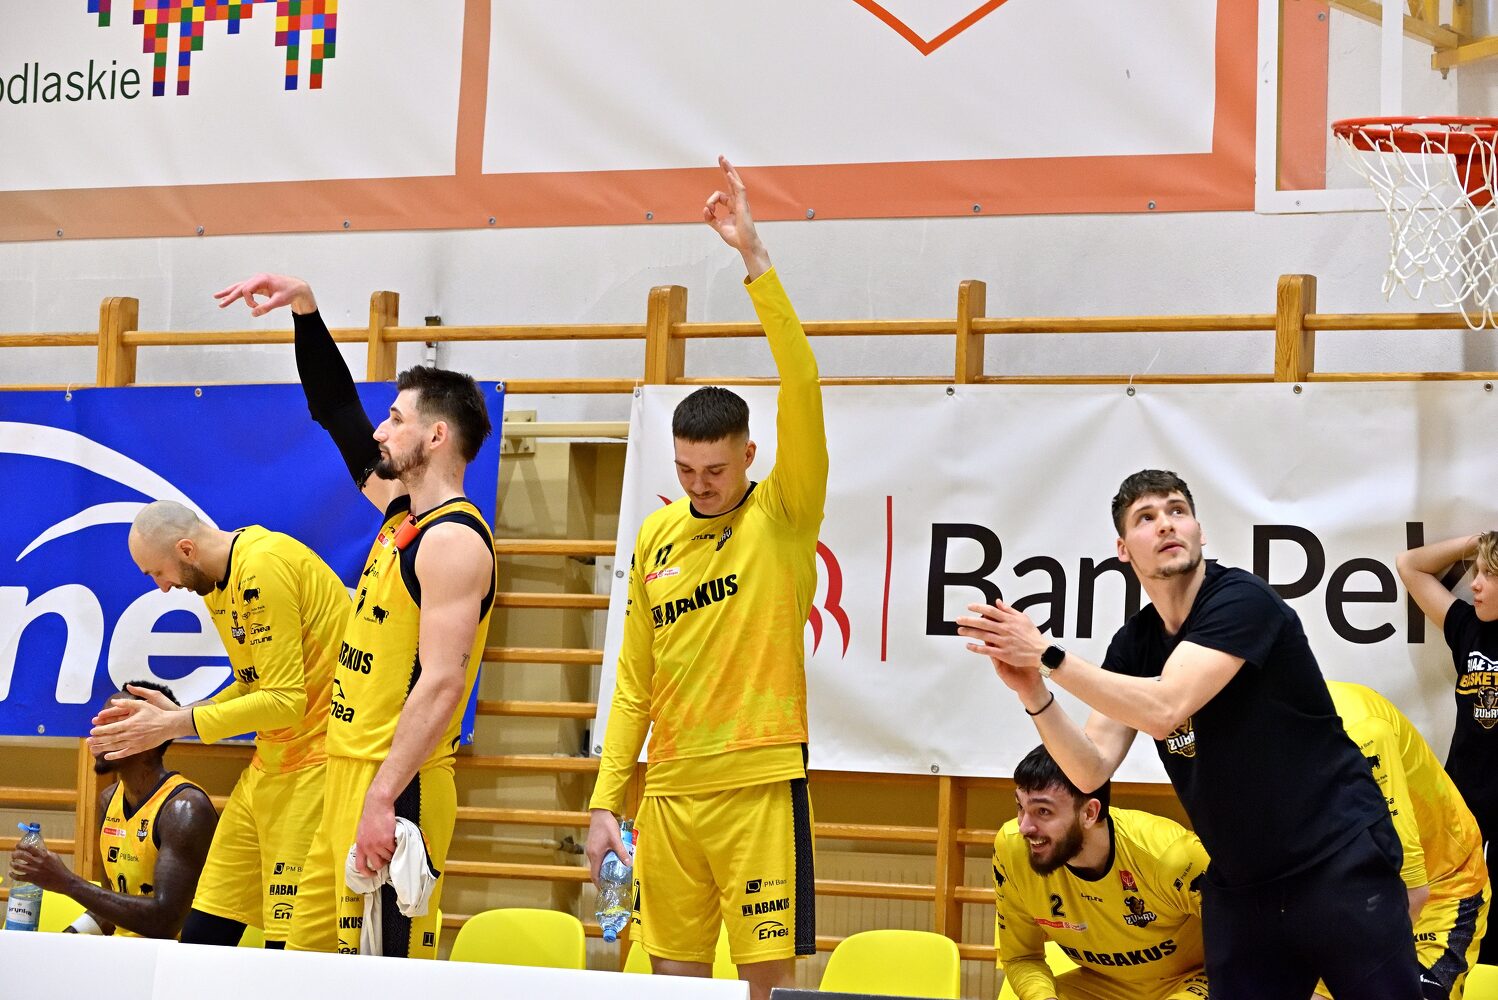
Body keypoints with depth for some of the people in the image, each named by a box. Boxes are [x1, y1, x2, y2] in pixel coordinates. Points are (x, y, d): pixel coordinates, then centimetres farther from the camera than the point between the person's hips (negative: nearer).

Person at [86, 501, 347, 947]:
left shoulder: (263, 567, -18)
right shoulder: (217, 582, 13)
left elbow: (285, 701, -20)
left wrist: (175, 725, -14)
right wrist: (178, 713, 5)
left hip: (313, 762, -10)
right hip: (270, 760, 10)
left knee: (291, 940, -10)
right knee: (205, 926, 5)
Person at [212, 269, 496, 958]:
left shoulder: (453, 539, -13)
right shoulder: (401, 512, 14)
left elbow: (441, 685, -22)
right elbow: (336, 410, 25)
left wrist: (382, 799, -26)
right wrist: (305, 308, 18)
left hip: (397, 787, -10)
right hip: (348, 773, 10)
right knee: (310, 953, 11)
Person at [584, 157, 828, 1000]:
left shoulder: (784, 517, -4)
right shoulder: (656, 536, 9)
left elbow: (803, 387, -18)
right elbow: (635, 680, 13)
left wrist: (755, 257, -24)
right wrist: (607, 799, 8)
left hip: (759, 781, -5)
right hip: (668, 790, 5)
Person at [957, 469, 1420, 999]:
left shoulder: (1240, 599, -15)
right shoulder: (1133, 643, 6)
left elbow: (1164, 709, -27)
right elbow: (1092, 769, 0)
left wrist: (1048, 655, -25)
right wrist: (1033, 691, -15)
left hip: (1339, 861, -6)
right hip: (1240, 883, 6)